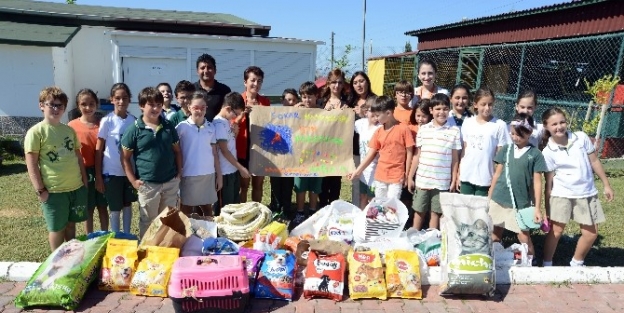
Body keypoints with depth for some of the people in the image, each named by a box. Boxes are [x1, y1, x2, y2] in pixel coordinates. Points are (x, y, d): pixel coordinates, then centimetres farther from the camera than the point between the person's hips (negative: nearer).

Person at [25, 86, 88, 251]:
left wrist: (84, 180, 11)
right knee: (57, 228, 10)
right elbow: (31, 165, -11)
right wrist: (40, 190, -13)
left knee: (71, 224, 18)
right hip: (54, 190, -5)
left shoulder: (69, 130, 8)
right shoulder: (36, 132, -9)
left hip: (76, 187, 5)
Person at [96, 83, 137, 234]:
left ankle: (127, 236, 29)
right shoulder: (107, 121, -8)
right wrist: (98, 176, -7)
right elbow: (98, 150, -5)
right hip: (111, 172, -3)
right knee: (115, 208, 8)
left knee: (128, 205, 15)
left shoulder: (134, 120, 0)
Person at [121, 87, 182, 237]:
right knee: (148, 222, 12)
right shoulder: (134, 129, -8)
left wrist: (179, 172, 3)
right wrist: (133, 181, -8)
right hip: (148, 184, -3)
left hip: (171, 182, 3)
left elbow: (177, 151, 11)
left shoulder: (169, 126, 3)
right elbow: (125, 158, -4)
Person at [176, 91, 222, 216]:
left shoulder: (211, 127, 4)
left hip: (208, 174, 3)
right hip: (189, 175, -3)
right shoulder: (182, 127, -6)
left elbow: (214, 153, 8)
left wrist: (219, 175, 7)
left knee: (207, 209, 13)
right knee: (186, 211, 10)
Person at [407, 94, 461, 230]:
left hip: (442, 182, -1)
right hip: (422, 179, 1)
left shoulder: (454, 131, -2)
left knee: (436, 213, 10)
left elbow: (455, 158, 2)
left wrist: (454, 180, 1)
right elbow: (417, 155, 6)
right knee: (419, 211, 11)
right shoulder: (423, 129, 2)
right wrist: (410, 177, 5)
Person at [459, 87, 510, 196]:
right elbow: (464, 149, 8)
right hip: (466, 176, 3)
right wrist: (459, 174, 7)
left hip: (485, 178, -3)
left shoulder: (500, 125, -6)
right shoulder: (467, 123, 3)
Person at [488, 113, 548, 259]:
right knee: (494, 237, 10)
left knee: (524, 238, 2)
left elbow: (537, 182, -3)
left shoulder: (535, 154, -3)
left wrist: (537, 208, -6)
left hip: (521, 203, -3)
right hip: (498, 200, 3)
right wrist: (489, 196, 9)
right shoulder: (506, 149, 5)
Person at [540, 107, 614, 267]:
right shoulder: (548, 152, -12)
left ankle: (576, 264, 31)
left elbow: (594, 161, 5)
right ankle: (547, 265, 14)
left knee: (591, 233, 10)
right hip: (562, 194, -3)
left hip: (587, 193, 3)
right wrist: (547, 210, -6)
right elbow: (548, 182, -8)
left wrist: (606, 185, 7)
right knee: (556, 231, -1)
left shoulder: (581, 138, -6)